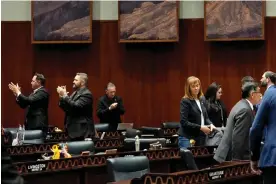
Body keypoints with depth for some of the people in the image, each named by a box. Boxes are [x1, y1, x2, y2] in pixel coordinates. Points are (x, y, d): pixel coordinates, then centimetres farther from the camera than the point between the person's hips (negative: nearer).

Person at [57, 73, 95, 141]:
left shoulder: (86, 94, -12)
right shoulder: (75, 93, 17)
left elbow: (76, 106, -24)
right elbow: (66, 108, 16)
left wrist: (65, 95, -20)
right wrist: (62, 96, 0)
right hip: (73, 130, 9)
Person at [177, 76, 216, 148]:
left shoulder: (201, 100, 12)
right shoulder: (185, 101, -8)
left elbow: (205, 117, 18)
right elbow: (184, 122, -14)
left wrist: (210, 124, -3)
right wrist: (200, 127, -19)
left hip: (201, 137, 6)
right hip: (187, 138, -6)